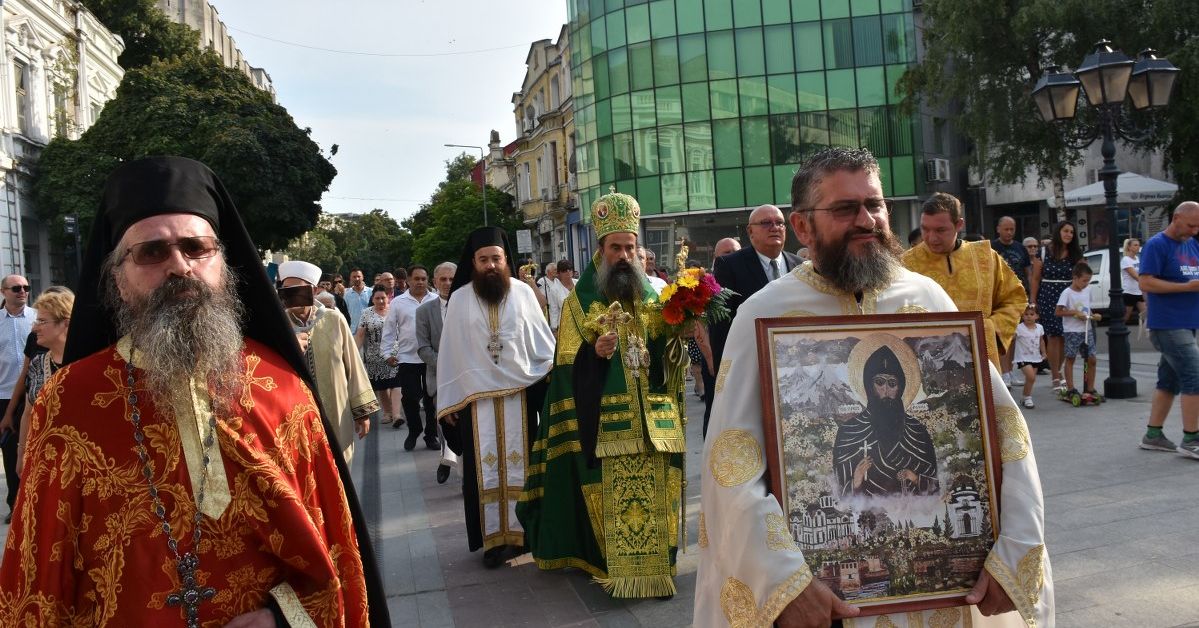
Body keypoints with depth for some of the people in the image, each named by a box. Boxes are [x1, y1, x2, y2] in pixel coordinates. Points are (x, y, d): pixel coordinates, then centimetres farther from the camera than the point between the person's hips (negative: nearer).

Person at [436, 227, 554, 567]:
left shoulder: (523, 292, 0)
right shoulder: (459, 299, 0)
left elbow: (543, 341, 3)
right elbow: (449, 352, 2)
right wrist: (447, 401, 1)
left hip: (520, 393, 0)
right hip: (475, 396, 0)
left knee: (519, 464, 8)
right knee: (485, 469, 4)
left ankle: (520, 532, 18)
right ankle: (493, 538, 11)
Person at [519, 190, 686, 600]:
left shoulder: (654, 298, 11)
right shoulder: (580, 301, 1)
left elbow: (669, 358, 14)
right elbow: (568, 367, -5)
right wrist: (595, 353, -24)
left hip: (651, 420, 3)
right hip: (605, 423, -3)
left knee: (653, 494, 5)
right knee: (613, 497, -1)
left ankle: (654, 566, 16)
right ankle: (617, 570, 10)